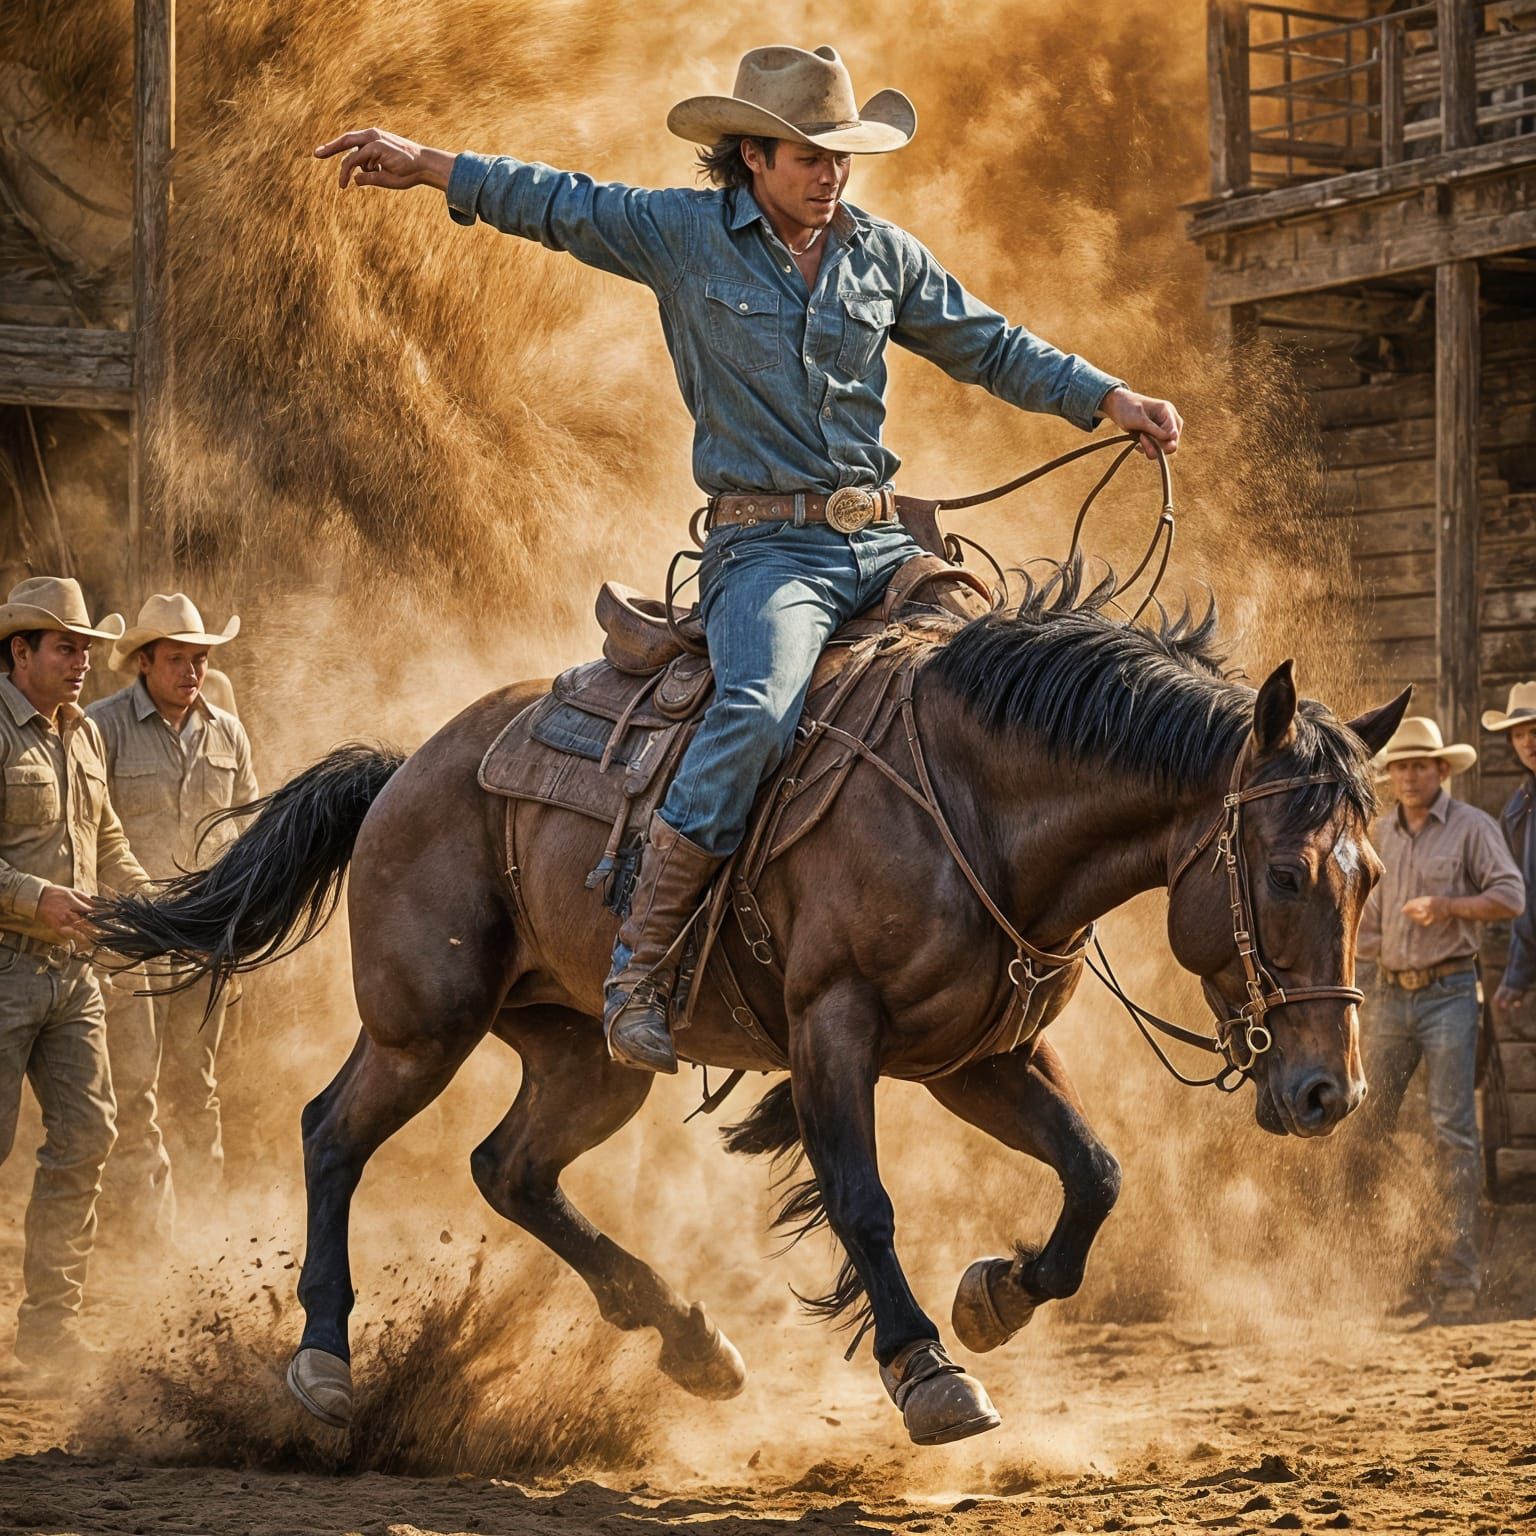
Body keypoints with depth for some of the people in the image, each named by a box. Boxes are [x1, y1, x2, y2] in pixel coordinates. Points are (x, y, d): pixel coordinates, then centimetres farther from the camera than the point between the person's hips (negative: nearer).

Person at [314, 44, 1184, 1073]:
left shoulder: (884, 253, 14)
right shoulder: (683, 235, 3)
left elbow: (989, 348, 20)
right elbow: (555, 204, 10)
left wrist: (1108, 399, 11)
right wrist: (426, 166, 4)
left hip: (885, 541, 5)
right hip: (768, 545, -5)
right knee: (760, 711, -33)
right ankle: (639, 973, -27)